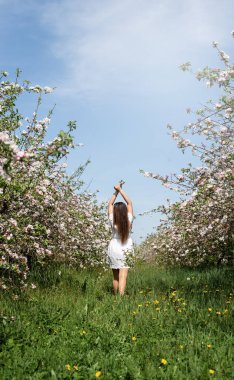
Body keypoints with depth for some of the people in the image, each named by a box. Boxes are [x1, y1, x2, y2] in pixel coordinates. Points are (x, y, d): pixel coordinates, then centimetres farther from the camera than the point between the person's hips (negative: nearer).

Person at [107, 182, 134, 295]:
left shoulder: (113, 222, -12)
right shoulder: (129, 220, -12)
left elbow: (110, 204, 0)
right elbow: (129, 203, -3)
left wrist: (116, 192, 1)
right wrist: (120, 190, -1)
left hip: (113, 249, 1)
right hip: (126, 250, -1)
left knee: (116, 277, 13)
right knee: (123, 277, -6)